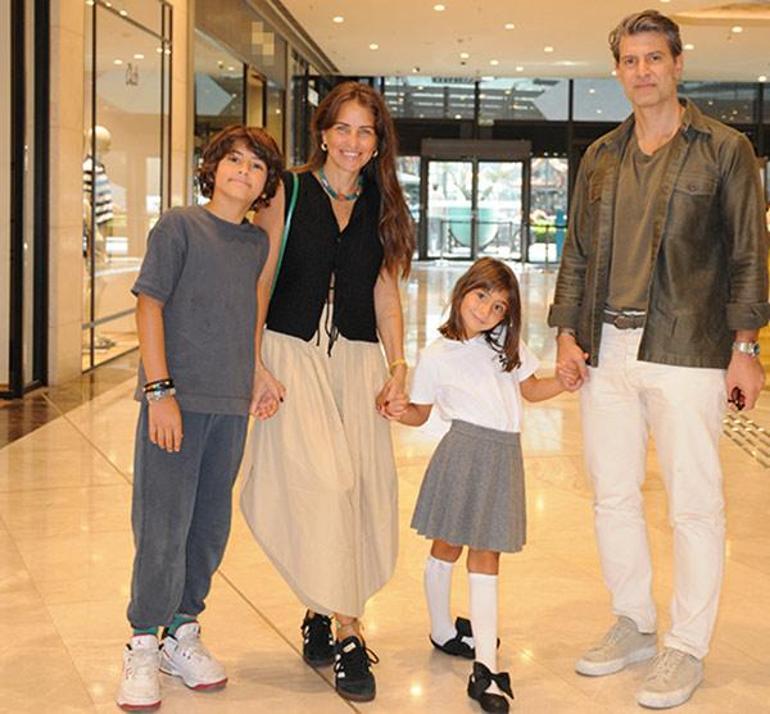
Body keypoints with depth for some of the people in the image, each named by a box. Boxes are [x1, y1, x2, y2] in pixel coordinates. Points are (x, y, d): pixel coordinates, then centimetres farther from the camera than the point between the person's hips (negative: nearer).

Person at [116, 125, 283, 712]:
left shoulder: (257, 244, 11)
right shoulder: (180, 227, -4)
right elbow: (149, 305, -8)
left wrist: (253, 378, 11)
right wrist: (160, 390, -14)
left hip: (230, 405, 5)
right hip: (175, 399, -5)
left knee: (210, 527, 11)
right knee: (163, 526, -3)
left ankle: (182, 634, 27)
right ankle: (143, 647, 11)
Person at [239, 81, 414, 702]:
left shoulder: (381, 207, 13)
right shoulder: (290, 192, 2)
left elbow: (385, 291, 13)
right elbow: (260, 280, -1)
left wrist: (397, 364, 3)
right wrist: (254, 362, -8)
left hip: (358, 360, 4)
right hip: (294, 353, -4)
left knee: (360, 487, -3)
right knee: (319, 481, -13)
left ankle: (320, 611, 11)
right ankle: (346, 631, -3)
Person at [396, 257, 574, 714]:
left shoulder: (508, 345, 13)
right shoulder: (437, 356, 1)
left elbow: (530, 389, 23)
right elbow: (419, 414, 7)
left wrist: (564, 381, 6)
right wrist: (394, 411, -12)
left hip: (504, 455, 3)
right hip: (465, 448, -3)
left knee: (486, 555, 2)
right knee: (448, 544, 7)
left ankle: (486, 668, -3)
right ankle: (442, 632, 32)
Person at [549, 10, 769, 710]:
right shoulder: (600, 158, 14)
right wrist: (566, 331, 7)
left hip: (686, 351, -5)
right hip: (606, 350, 5)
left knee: (694, 504, 1)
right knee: (612, 496, 11)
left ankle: (686, 648, 13)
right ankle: (633, 626, 27)